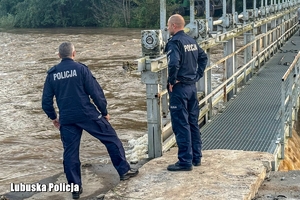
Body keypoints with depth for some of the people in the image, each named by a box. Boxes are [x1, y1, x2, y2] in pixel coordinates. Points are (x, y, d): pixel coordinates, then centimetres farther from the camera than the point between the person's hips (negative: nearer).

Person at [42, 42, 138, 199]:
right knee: (111, 139, 12)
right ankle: (124, 171, 17)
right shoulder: (80, 68, -7)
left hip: (66, 119, 3)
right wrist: (104, 112, 3)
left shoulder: (52, 74, 4)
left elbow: (46, 101, 6)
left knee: (70, 152, 10)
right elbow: (95, 92, -8)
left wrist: (53, 117, 20)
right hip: (88, 114, -3)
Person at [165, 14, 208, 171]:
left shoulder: (174, 42, -15)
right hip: (192, 86, 8)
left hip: (179, 88, -8)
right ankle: (196, 157, 23)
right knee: (193, 123, 15)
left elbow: (174, 63, -30)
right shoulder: (191, 41, 10)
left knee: (181, 126, -2)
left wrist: (171, 81, -16)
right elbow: (203, 57, 19)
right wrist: (197, 75, 13)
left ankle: (185, 161, 2)